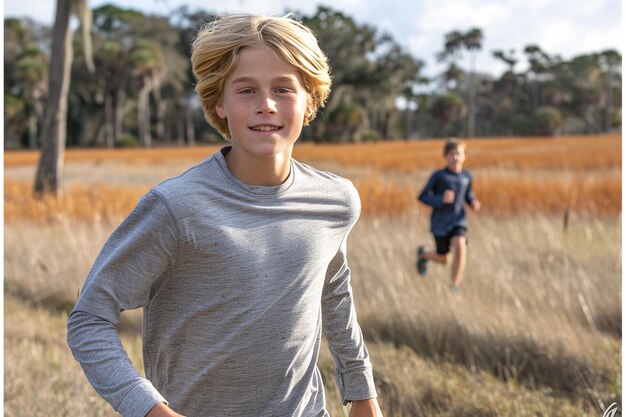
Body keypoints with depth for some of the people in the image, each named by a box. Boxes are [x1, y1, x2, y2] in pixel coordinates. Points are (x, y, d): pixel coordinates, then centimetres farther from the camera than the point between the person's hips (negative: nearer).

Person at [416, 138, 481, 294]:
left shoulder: (467, 176, -1)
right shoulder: (439, 176, -13)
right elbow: (422, 197, -10)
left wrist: (473, 202, -5)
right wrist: (441, 199, -26)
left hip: (458, 221, 2)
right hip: (440, 223, -2)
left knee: (460, 244, -28)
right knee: (443, 259, 10)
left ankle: (455, 285, -14)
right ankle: (423, 254, 46)